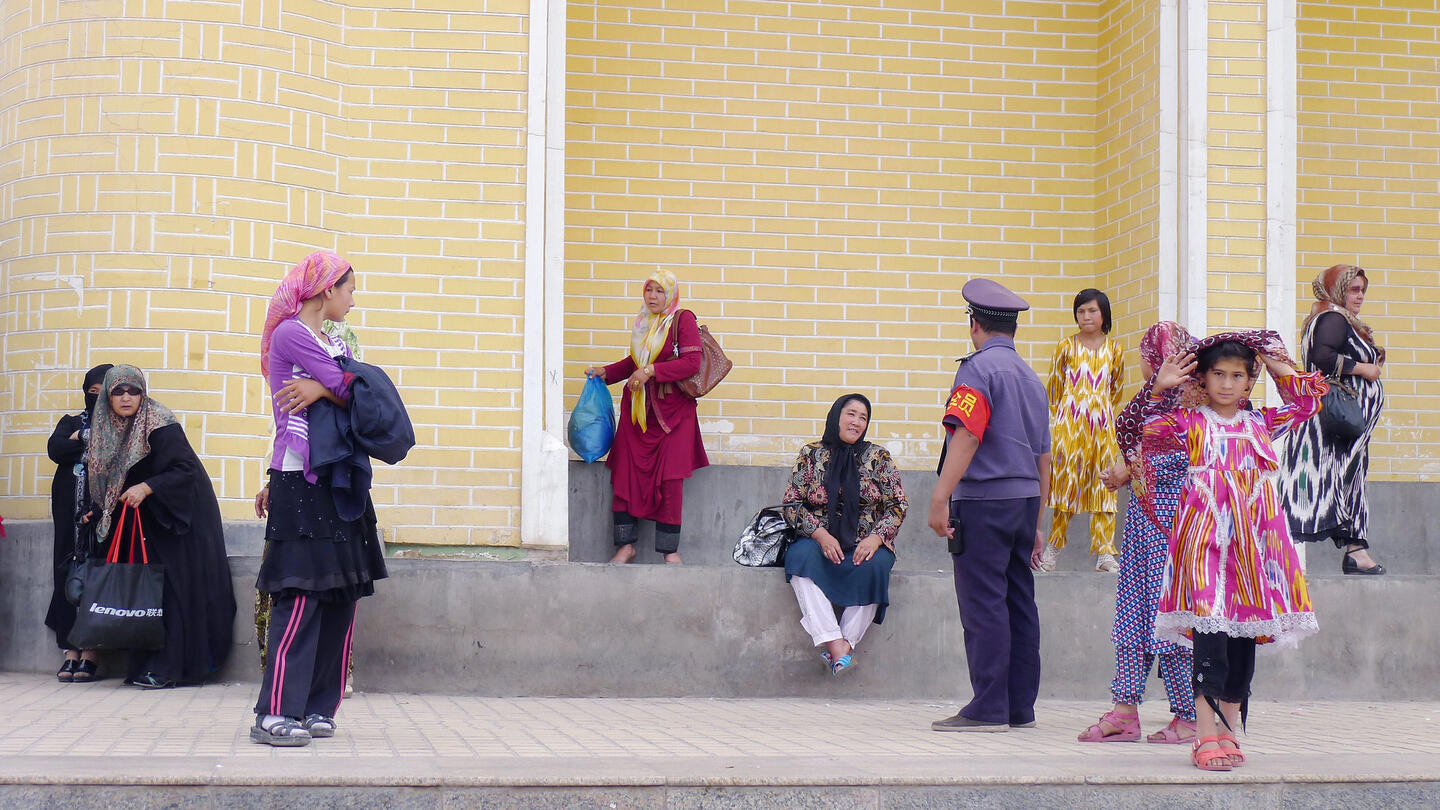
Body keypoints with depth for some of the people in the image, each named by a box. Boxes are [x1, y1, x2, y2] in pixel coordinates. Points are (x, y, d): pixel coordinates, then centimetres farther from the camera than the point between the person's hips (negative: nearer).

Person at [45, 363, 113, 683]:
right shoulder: (70, 422, 19)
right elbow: (55, 450, 0)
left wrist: (82, 438, -7)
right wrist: (86, 437, -5)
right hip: (71, 510, 3)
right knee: (68, 573, -4)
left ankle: (90, 653, -10)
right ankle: (70, 652, -3)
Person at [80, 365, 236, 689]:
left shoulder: (160, 426, -17)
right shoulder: (107, 429, 6)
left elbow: (187, 469, -22)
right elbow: (109, 479, 15)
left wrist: (147, 488, -28)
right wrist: (98, 512, 7)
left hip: (181, 513, -7)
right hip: (147, 520, 7)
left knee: (174, 586, -9)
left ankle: (169, 668, -10)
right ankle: (146, 666, 10)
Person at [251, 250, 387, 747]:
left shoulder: (335, 344, 21)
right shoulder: (290, 333, -6)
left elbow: (358, 395, 4)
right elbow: (348, 390, -14)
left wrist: (323, 388, -11)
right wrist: (337, 387, 5)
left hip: (338, 483, 9)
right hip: (301, 484, -9)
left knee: (341, 598, 5)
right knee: (300, 598, -12)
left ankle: (316, 708, 10)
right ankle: (275, 715, -11)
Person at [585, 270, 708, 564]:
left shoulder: (683, 320, -5)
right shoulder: (644, 322, 13)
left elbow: (692, 362, -15)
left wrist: (652, 371, -19)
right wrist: (605, 372, 15)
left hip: (673, 411, -5)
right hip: (638, 409, 5)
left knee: (670, 480, -6)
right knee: (626, 473, 0)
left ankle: (670, 549, 4)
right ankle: (626, 545, 7)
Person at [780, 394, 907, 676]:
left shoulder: (878, 457, 7)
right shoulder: (811, 455, 6)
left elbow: (898, 505, 4)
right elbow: (792, 504, 2)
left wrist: (876, 538, -14)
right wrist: (820, 534, -14)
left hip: (866, 544, 0)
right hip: (820, 541, 0)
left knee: (874, 566, -34)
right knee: (801, 555, -33)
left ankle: (847, 643, -32)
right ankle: (834, 642, -41)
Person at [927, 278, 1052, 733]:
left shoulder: (979, 368, -6)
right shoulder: (1031, 378, 19)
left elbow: (965, 436, -19)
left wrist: (940, 499, -23)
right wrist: (1035, 524, 26)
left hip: (983, 499, -8)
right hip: (1025, 499, 8)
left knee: (984, 606, -7)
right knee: (1020, 605, 9)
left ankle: (989, 709, -7)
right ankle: (1021, 708, 12)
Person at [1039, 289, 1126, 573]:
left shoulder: (1114, 349, 8)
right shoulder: (1066, 346, 3)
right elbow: (1053, 388, 11)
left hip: (1103, 427, 2)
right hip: (1069, 425, -2)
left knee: (1104, 486, -2)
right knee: (1066, 483, -1)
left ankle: (1104, 553, -1)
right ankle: (1052, 549, 10)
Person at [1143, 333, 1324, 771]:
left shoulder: (1260, 423, 15)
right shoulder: (1190, 423, 5)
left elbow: (1306, 406, 25)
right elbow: (1150, 436, -7)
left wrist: (1285, 372, 17)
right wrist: (1159, 390, -9)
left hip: (1251, 541, 4)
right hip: (1205, 536, -4)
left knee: (1245, 634, 6)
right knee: (1210, 628, -14)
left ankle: (1228, 730, 17)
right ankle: (1206, 735, -13)